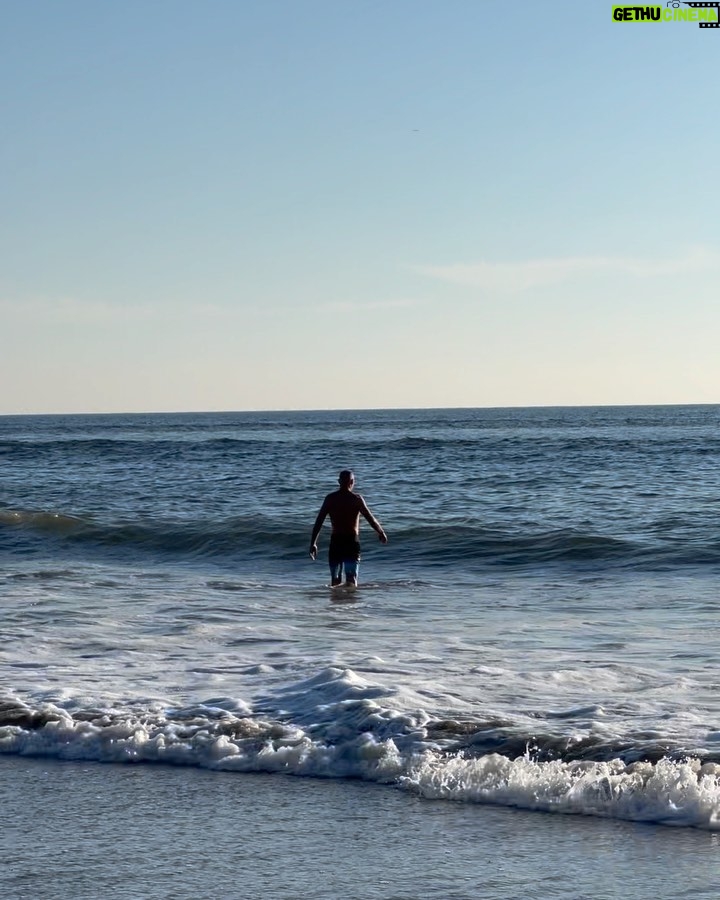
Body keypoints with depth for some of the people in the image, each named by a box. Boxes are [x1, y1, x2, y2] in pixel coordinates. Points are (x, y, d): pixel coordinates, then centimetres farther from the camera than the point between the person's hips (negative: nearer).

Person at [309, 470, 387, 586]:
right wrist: (381, 533, 13)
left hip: (335, 542, 3)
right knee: (351, 577, -6)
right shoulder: (356, 499, -4)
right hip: (351, 542, -3)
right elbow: (371, 519, -3)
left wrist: (313, 543, 5)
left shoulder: (330, 498, 4)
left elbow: (318, 522, 1)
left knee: (335, 580, 11)